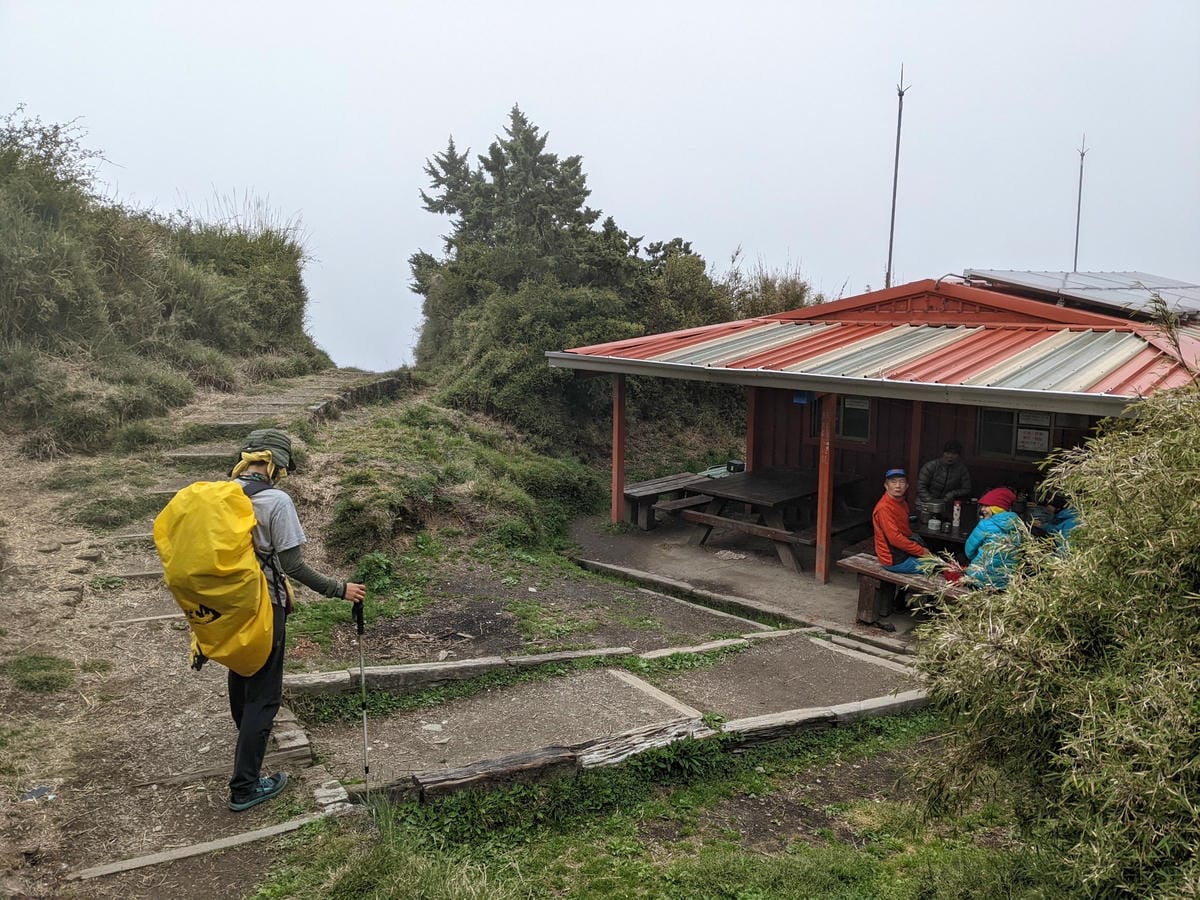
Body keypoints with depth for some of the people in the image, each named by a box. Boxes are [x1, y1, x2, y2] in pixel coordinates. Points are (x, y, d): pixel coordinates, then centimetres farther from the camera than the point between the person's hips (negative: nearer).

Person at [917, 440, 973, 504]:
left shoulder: (962, 468, 0)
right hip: (927, 503, -2)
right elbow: (920, 487, -7)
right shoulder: (931, 466, -6)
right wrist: (930, 500, -21)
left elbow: (966, 489, 7)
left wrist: (952, 494, -11)